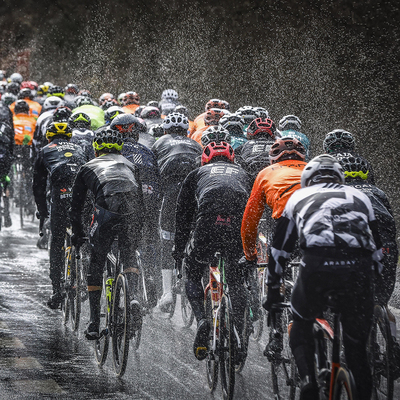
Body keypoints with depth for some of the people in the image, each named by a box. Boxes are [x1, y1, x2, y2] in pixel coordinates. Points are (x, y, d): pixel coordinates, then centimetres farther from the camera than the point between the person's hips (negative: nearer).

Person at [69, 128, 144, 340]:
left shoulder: (88, 167, 30)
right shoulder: (129, 165, 35)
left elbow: (76, 206, 33)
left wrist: (77, 234, 44)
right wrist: (138, 232, 47)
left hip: (107, 209, -2)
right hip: (132, 210, 2)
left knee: (96, 263, 13)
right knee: (129, 255, 24)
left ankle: (94, 322, 11)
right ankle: (133, 297, -3)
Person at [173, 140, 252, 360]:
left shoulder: (197, 174, 30)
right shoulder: (242, 174, 36)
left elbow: (183, 215, 31)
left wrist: (178, 250, 40)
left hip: (208, 224, -1)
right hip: (239, 225, 2)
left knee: (193, 276, 21)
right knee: (236, 280, 22)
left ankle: (201, 320, -2)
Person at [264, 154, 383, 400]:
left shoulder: (299, 197, 32)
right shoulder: (359, 197, 34)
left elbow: (280, 248, 37)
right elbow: (377, 248, 39)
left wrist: (274, 288, 47)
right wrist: (372, 280, 50)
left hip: (316, 263, -1)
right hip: (358, 266, 1)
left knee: (302, 325, 23)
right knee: (356, 341, 17)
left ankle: (308, 379, 2)